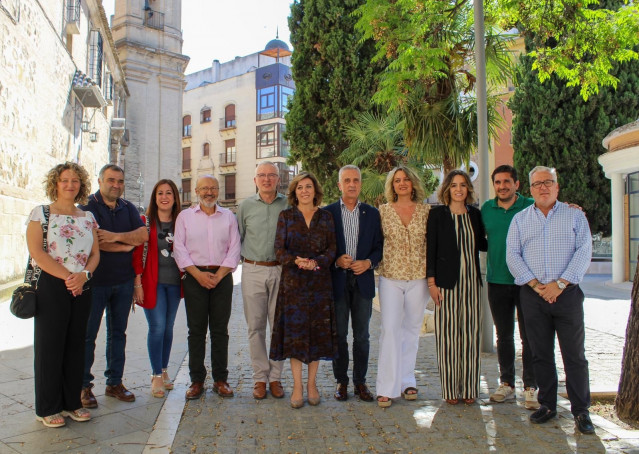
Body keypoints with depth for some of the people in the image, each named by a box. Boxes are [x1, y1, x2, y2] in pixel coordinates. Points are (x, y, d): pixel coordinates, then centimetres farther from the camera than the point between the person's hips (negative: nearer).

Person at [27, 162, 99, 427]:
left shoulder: (88, 218, 13)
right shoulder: (40, 213, 0)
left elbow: (95, 253, 9)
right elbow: (36, 252, -10)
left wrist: (84, 274, -11)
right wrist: (67, 276, -15)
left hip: (81, 287, 5)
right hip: (50, 286, -4)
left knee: (76, 344, 9)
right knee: (49, 345, 2)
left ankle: (72, 402, 20)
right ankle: (48, 408, 13)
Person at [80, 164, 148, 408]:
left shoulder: (128, 208, 11)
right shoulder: (88, 206, -5)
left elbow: (143, 234, -3)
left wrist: (115, 237, -18)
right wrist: (127, 245, -9)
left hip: (124, 281, 5)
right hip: (95, 280, -5)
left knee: (118, 333, 11)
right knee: (87, 334, 3)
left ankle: (115, 382, 21)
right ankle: (84, 385, 14)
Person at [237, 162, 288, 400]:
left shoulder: (288, 205, 2)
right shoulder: (246, 206, 6)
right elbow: (237, 237, 14)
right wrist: (242, 258, 6)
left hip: (280, 271, -1)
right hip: (253, 271, 1)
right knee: (255, 326, 4)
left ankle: (275, 377, 15)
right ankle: (260, 378, 14)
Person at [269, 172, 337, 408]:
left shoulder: (325, 217, 7)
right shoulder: (286, 216, 5)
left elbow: (332, 249, 2)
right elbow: (279, 249, -2)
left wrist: (316, 263, -16)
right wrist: (296, 261, -20)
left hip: (319, 282, 1)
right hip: (293, 282, -1)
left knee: (317, 331, 4)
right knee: (294, 331, 0)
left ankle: (311, 383, 18)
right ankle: (297, 385, 12)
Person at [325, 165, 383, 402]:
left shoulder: (372, 213, 7)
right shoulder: (328, 212, 2)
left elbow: (379, 246, 7)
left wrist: (368, 262, -10)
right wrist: (336, 261, -14)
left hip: (363, 280, 1)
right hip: (337, 279, -1)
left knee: (362, 335, 7)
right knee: (339, 334, 6)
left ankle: (360, 381, 19)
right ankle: (341, 381, 19)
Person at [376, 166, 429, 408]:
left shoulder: (425, 211, 3)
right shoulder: (383, 211, 2)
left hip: (418, 277, 1)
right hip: (391, 277, -1)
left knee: (412, 329, 10)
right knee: (390, 329, -6)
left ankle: (407, 381, 23)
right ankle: (386, 387, -1)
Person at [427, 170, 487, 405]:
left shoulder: (475, 214, 9)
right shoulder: (437, 214, -1)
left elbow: (482, 244, 17)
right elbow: (431, 249, -3)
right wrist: (431, 282, -7)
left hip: (471, 281, 3)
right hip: (447, 281, -3)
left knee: (470, 333, 6)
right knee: (447, 335, 0)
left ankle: (469, 388, 18)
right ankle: (450, 388, 12)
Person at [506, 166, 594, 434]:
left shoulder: (574, 215, 7)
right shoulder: (520, 219, 11)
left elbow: (584, 252, -3)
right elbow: (512, 255, 2)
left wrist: (560, 284, -13)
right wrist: (536, 284, -9)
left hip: (567, 293, -1)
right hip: (532, 295, 2)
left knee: (574, 354, 2)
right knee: (541, 354, 8)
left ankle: (581, 410, 12)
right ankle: (547, 405, 20)